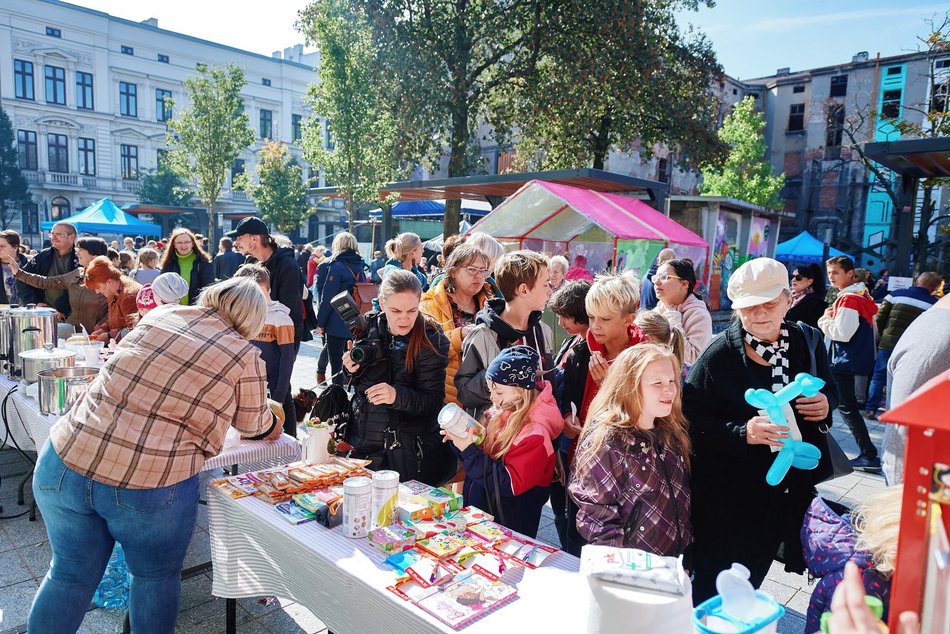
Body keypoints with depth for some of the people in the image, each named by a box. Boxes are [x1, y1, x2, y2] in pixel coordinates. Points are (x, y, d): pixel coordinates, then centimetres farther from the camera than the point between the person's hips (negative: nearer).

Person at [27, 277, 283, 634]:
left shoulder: (160, 315, 7)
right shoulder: (244, 356, -5)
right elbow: (254, 426, 9)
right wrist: (274, 426, 32)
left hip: (65, 461, 4)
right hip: (150, 486, -4)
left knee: (70, 574, 23)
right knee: (156, 578, 21)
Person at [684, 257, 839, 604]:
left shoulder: (807, 342, 0)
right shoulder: (719, 354, -16)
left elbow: (830, 390, 14)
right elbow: (691, 417, -17)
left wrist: (826, 405, -9)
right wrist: (741, 432, -31)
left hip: (787, 493, 5)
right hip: (727, 497, -4)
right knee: (714, 592, 9)